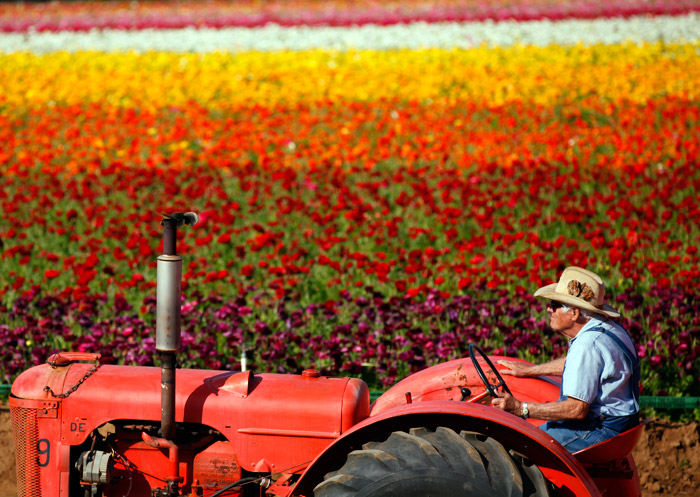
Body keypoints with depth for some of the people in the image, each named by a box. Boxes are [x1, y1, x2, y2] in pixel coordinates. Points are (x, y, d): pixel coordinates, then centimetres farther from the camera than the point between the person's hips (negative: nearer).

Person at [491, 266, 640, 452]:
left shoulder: (587, 344, -25)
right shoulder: (608, 328, 7)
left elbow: (577, 410, -26)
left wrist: (520, 408, -23)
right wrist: (530, 370, 31)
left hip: (601, 431, -11)